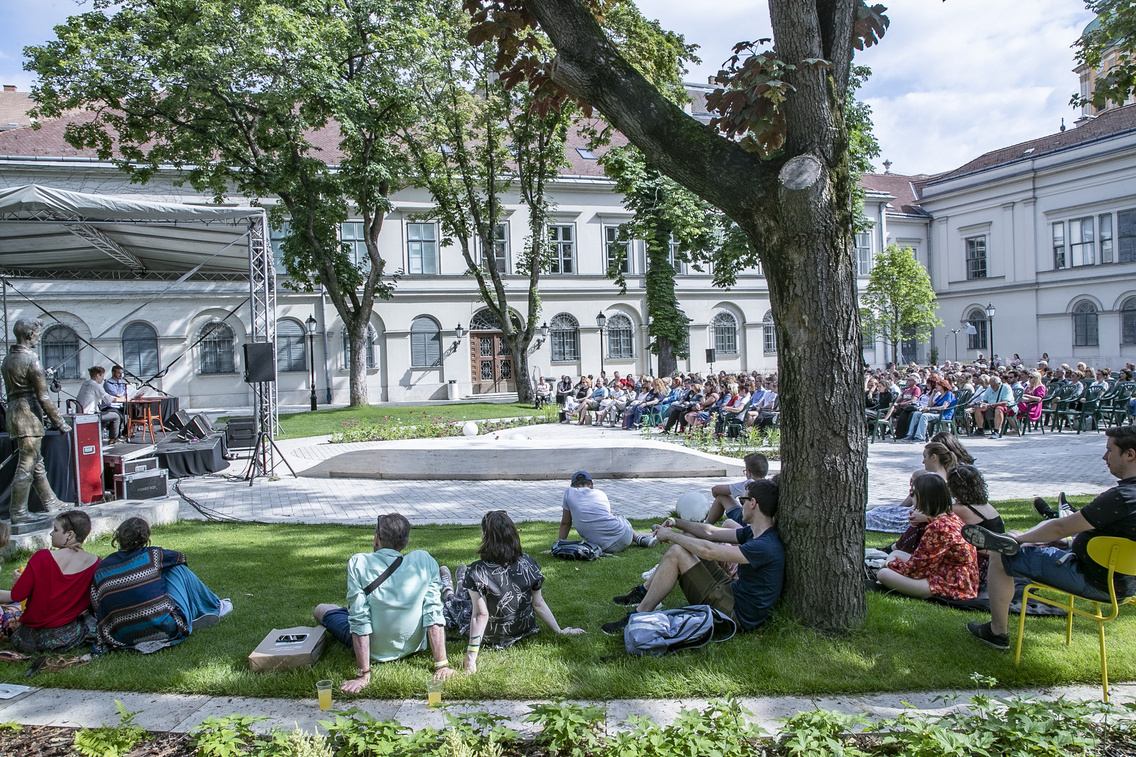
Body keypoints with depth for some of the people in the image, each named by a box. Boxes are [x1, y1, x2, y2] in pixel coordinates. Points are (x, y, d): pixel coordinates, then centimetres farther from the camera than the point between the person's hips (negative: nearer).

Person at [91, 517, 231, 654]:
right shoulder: (152, 555, -6)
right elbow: (180, 558, 16)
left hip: (124, 637, 4)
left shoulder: (102, 568, 1)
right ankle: (214, 608, 33)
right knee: (179, 569, 15)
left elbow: (98, 611, 3)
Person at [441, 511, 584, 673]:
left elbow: (481, 614, -30)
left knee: (457, 605, 26)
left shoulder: (477, 572, -30)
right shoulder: (528, 564, -17)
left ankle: (448, 593, 59)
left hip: (490, 637, -4)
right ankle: (464, 589, 62)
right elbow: (539, 604, -10)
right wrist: (559, 631, 3)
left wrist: (471, 655, -25)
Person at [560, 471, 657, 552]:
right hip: (623, 536, 3)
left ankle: (639, 539, 10)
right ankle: (640, 538, 18)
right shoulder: (601, 494, 15)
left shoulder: (569, 492, 8)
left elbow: (565, 523, 13)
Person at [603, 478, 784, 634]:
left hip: (738, 615, -10)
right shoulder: (753, 532, 4)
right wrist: (675, 523, 8)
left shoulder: (765, 547, -25)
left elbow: (708, 551, -26)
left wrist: (671, 535, -14)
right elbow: (710, 533, 14)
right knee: (687, 538, 9)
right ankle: (644, 592, 16)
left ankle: (638, 617, -12)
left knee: (676, 552, -19)